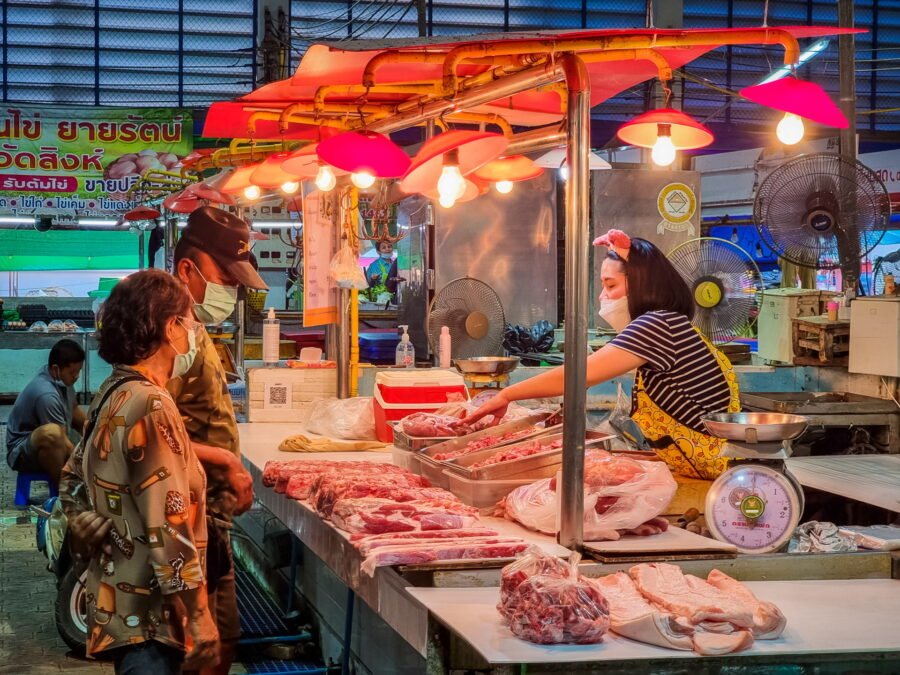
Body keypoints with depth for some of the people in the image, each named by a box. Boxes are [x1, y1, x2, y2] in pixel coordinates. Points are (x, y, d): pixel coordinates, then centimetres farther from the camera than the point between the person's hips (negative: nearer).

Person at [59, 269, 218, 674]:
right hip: (149, 612, -9)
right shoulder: (151, 405, -21)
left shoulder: (110, 396, 8)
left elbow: (73, 486, 17)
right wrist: (199, 618, -20)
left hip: (117, 599, 9)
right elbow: (169, 527, -24)